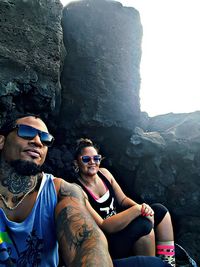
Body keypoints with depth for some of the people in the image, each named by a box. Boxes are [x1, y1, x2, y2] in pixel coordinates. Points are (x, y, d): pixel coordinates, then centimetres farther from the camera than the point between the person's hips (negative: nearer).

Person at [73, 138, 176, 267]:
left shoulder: (104, 173, -2)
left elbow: (123, 200, 7)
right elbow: (103, 226, -27)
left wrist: (142, 206, -14)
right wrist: (138, 209, -30)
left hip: (120, 225, 7)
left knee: (160, 210, -2)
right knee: (143, 224, -28)